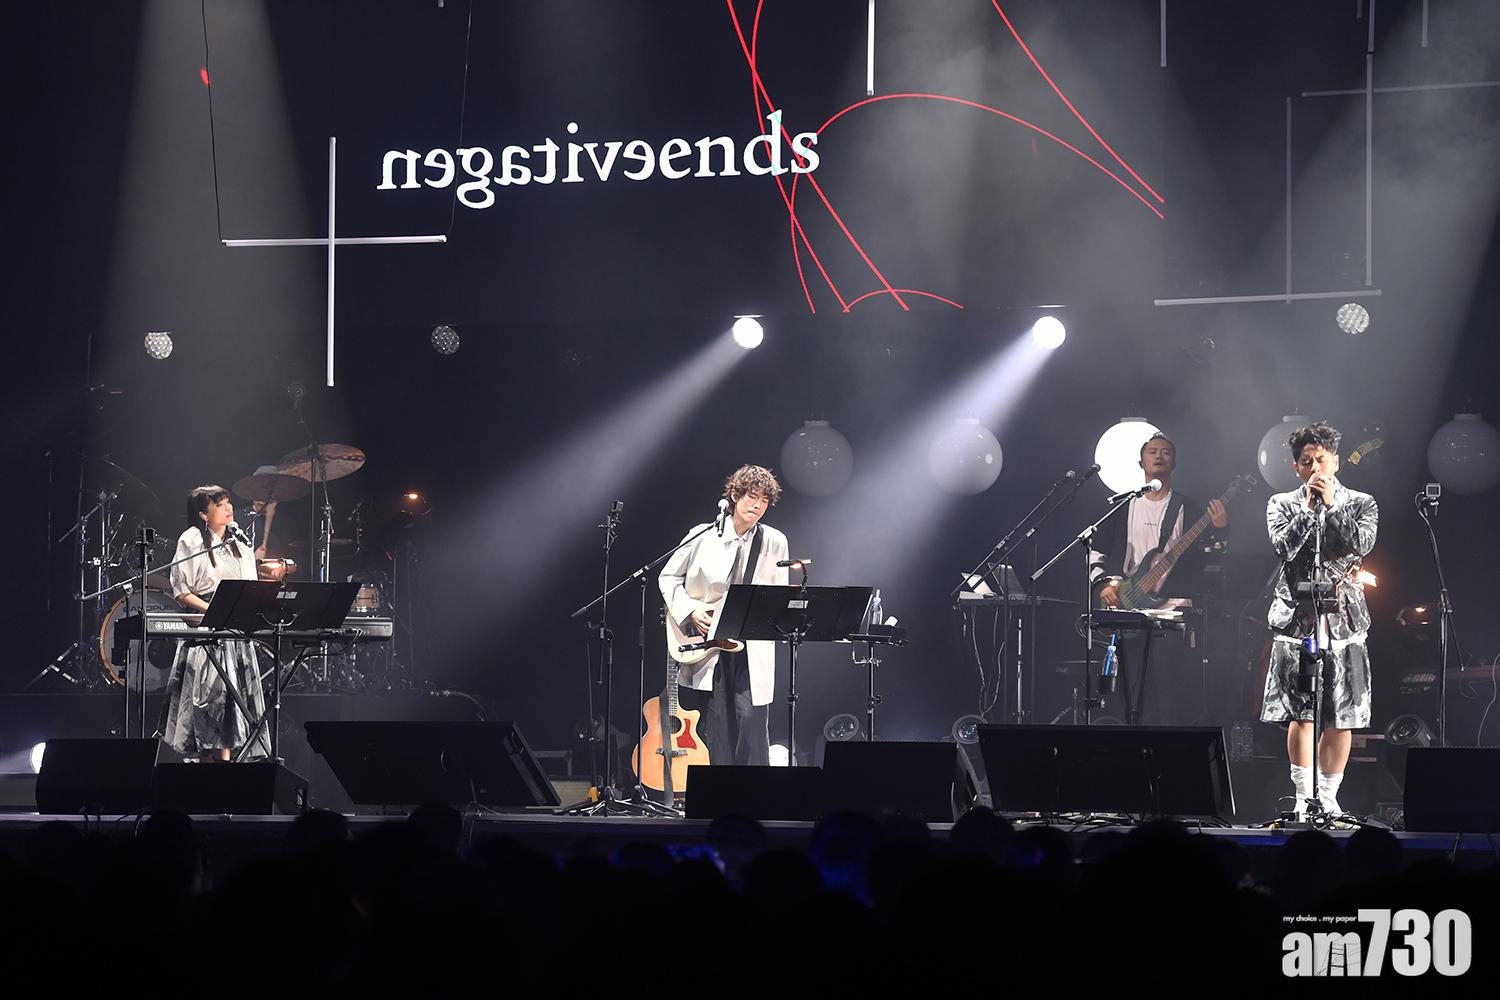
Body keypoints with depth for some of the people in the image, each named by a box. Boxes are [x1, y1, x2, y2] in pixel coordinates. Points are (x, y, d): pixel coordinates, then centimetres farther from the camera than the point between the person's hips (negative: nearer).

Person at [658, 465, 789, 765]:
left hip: (752, 651, 0)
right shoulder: (703, 537, 2)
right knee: (718, 734, 2)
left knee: (752, 724, -10)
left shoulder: (774, 542, 5)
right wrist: (691, 611, -5)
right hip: (708, 643, 0)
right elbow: (668, 578, 9)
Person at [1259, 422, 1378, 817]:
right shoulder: (1282, 505, 9)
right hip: (1296, 619, 0)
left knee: (1340, 718, 1)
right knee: (1301, 715, -3)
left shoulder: (1360, 503, 8)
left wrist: (1331, 503, -10)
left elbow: (1361, 544, -9)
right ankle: (1303, 798, 3)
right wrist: (1309, 507, -10)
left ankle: (1328, 796, 10)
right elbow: (1284, 547, -8)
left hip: (1343, 619, 0)